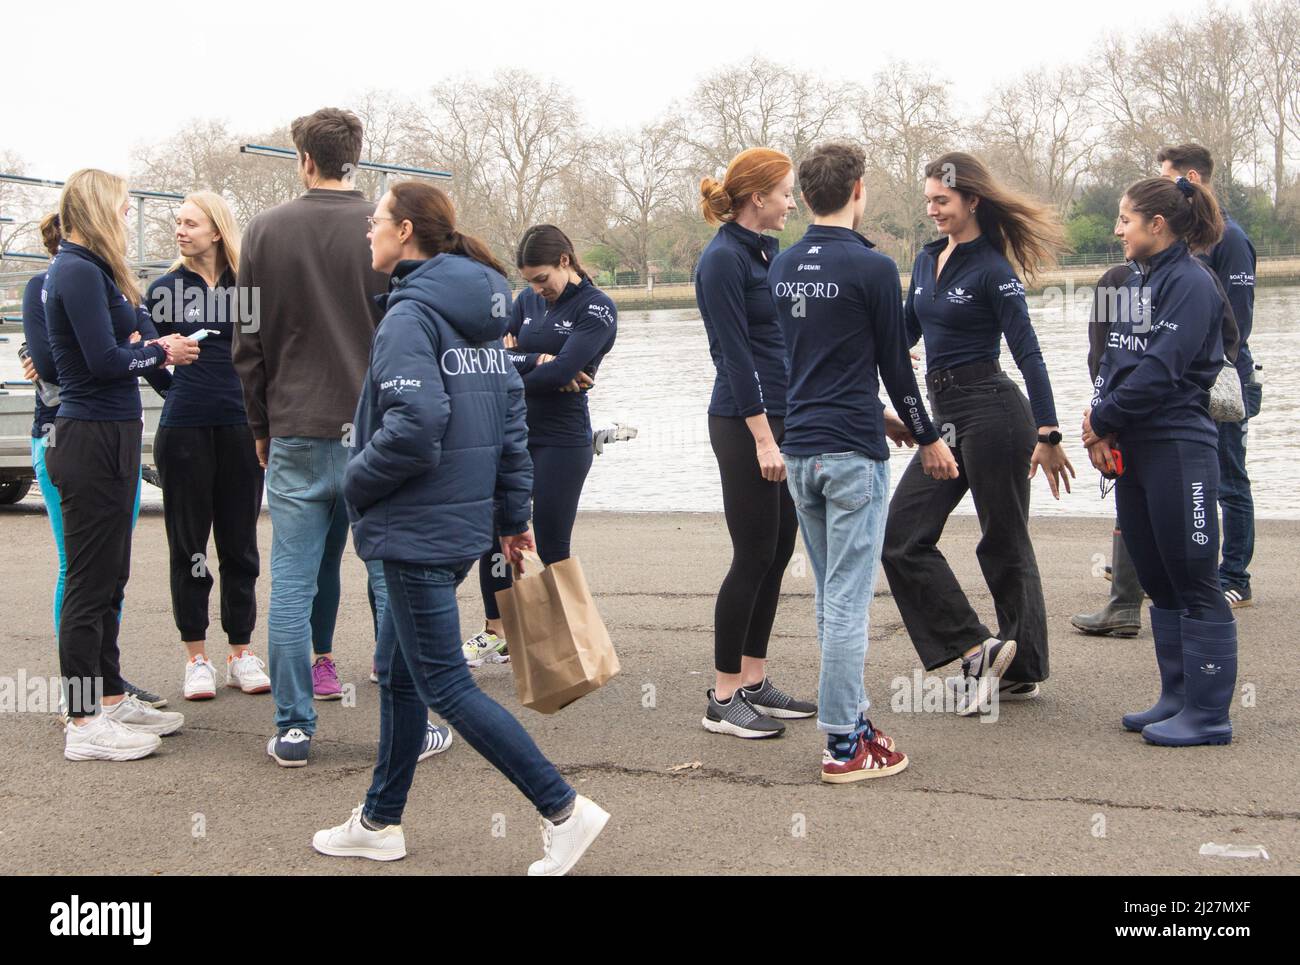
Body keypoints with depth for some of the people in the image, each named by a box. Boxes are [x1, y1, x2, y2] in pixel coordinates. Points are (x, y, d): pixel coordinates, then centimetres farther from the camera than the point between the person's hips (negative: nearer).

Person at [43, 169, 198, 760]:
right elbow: (105, 360, -20)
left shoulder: (79, 269, 16)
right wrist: (160, 352, -5)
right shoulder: (79, 272, -15)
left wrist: (147, 348, 2)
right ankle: (85, 724, 2)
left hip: (106, 436, 10)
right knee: (91, 579, -4)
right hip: (94, 439, -10)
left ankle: (109, 698, 27)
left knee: (107, 577, 16)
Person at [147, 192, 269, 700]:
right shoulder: (165, 288, 4)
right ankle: (196, 657, 11)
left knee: (239, 541, 7)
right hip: (184, 427, -1)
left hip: (240, 428, 1)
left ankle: (241, 652, 16)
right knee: (189, 544, 4)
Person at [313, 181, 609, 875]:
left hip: (417, 531, -10)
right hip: (464, 523, 10)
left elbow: (414, 426, -27)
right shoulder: (479, 311, 11)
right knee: (398, 673, 18)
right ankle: (380, 823, 29)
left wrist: (357, 483, -11)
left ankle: (563, 810, -3)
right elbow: (511, 411, 12)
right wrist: (512, 512, 17)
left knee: (444, 687, -3)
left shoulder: (409, 314, -16)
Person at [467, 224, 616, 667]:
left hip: (562, 441, -6)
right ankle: (496, 635, 22)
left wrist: (514, 367, -8)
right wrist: (538, 361, -16)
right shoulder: (528, 300, 10)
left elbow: (564, 369, -20)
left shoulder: (597, 309, -8)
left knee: (551, 546, -1)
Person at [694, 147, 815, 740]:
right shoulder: (723, 259, -13)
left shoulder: (770, 253, 13)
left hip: (784, 417, 9)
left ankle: (753, 683, 19)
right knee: (754, 557, -5)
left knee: (777, 554, 11)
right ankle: (723, 700, 4)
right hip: (744, 423, -9)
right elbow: (735, 354, -17)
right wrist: (763, 439, -20)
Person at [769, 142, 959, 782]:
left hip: (799, 448, 7)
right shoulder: (872, 267, -11)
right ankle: (845, 747, 0)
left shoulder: (782, 267, 9)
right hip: (853, 452, -7)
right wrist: (928, 438, 8)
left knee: (831, 595, 16)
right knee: (848, 600, -4)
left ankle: (850, 718, 23)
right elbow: (895, 362, -6)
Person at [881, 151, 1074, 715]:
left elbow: (1027, 354, -14)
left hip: (992, 410, -8)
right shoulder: (927, 260, 12)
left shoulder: (992, 269, -11)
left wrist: (1048, 435, -19)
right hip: (945, 415, 8)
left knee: (1003, 542, 1)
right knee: (903, 534, 1)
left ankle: (1022, 668, 14)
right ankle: (975, 649, 5)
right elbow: (906, 333, 23)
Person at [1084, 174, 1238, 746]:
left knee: (1195, 585, -3)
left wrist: (1103, 420, -11)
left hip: (1178, 451, -9)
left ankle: (1208, 714, 3)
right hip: (1133, 452, 9)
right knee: (1159, 583, 14)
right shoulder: (1141, 281, 15)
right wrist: (1099, 433, -2)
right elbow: (1115, 361, 12)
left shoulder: (1190, 283, -12)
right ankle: (1177, 697, 24)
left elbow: (1162, 369, -20)